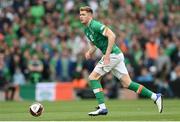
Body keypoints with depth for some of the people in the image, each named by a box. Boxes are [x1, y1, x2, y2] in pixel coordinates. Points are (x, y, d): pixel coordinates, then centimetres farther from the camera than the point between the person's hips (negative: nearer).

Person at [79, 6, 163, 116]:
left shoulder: (95, 25, -15)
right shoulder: (86, 30, 15)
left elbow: (112, 36, -24)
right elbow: (93, 44, 28)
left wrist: (107, 55, -26)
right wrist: (90, 52, 6)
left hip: (113, 54, -9)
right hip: (117, 56, 9)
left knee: (93, 77, -8)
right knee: (127, 84, 7)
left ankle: (102, 108, -10)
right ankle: (155, 97, 9)